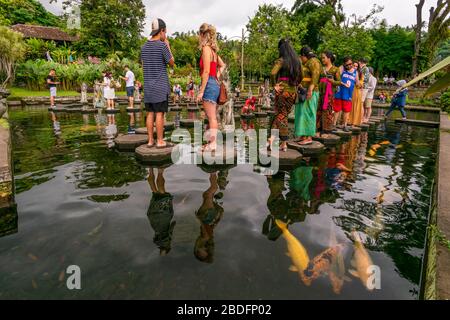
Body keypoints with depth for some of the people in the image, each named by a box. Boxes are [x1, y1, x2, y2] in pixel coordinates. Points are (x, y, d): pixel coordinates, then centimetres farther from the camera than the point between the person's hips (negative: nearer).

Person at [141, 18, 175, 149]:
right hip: (160, 85, -6)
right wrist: (168, 47, 8)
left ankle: (150, 140, 10)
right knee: (159, 113, -4)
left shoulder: (144, 47, 11)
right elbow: (172, 63, -1)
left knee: (150, 113, 7)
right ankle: (160, 141, 0)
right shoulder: (162, 45, -9)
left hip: (148, 85, 6)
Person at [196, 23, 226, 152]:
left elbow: (206, 72, -17)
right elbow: (222, 65, 28)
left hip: (209, 85, -9)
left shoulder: (206, 49, -10)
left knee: (211, 117, -6)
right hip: (215, 85, 9)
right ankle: (213, 142, 20)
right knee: (212, 117, 13)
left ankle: (212, 144, -1)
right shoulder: (213, 50, 15)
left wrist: (201, 91, -17)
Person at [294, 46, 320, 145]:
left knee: (307, 113, -8)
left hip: (309, 92, -9)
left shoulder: (313, 61, -8)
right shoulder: (307, 63, 20)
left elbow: (315, 75, -21)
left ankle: (309, 137, -5)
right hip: (304, 92, 9)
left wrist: (310, 89, -29)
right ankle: (303, 135, 14)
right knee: (303, 113, 9)